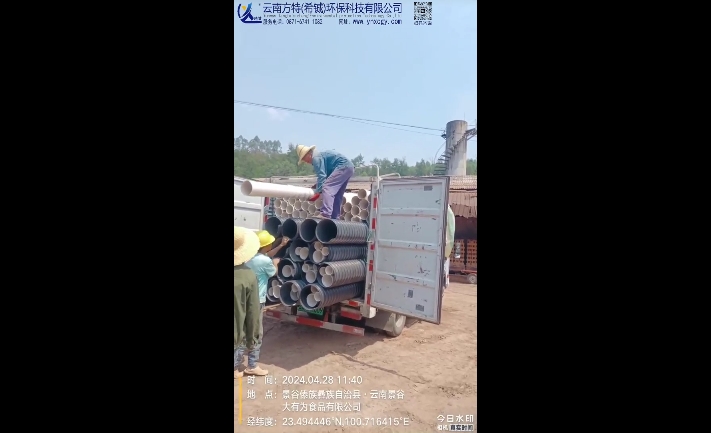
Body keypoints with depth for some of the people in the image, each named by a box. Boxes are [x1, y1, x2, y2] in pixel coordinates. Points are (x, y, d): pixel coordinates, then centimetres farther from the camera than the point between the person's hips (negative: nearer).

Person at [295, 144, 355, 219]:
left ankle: (325, 214, -29)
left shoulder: (316, 157, -8)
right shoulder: (320, 155, 23)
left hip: (343, 166, -11)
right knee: (337, 195, 13)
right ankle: (334, 217, 15)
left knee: (327, 188, -18)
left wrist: (318, 192, -17)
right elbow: (326, 175, 29)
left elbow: (321, 176, -16)